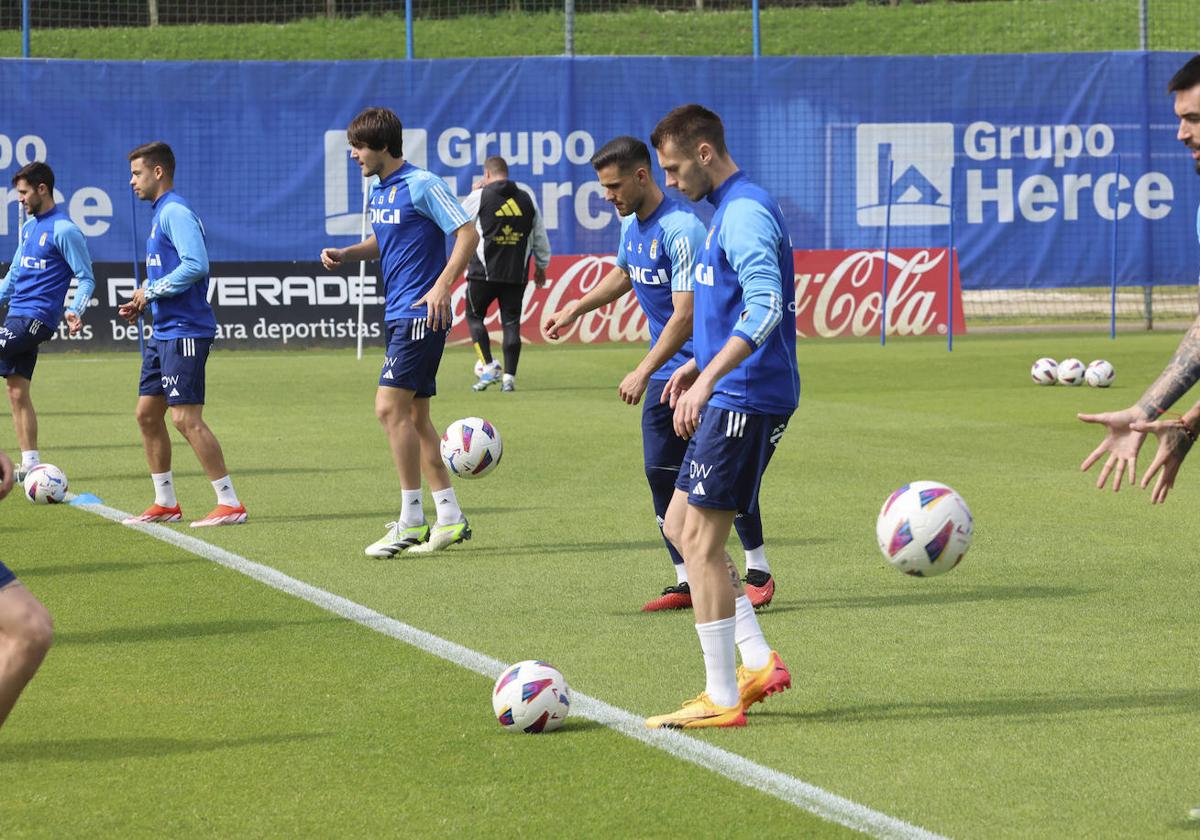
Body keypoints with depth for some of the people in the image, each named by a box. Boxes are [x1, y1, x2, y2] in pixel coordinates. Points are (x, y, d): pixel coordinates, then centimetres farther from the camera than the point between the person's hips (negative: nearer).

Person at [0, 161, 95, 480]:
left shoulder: (64, 230, -10)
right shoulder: (29, 227, 16)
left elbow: (86, 278, -10)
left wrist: (75, 311, -24)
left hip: (36, 318, -8)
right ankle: (30, 464, 10)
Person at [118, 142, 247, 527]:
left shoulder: (176, 212, -13)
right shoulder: (160, 214, 18)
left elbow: (197, 265, -25)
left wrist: (151, 291, -16)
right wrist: (142, 303, 11)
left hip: (185, 332, -11)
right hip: (163, 332, 11)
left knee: (186, 419, -11)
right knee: (147, 414, 12)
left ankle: (231, 504, -8)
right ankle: (165, 503, 20)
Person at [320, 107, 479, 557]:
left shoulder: (423, 185, -13)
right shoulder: (378, 190, 13)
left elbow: (468, 234, -14)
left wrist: (442, 285, -23)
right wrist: (345, 254, 9)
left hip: (422, 314, -10)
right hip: (398, 315, 10)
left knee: (390, 407, -13)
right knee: (415, 417, 10)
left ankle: (411, 522, -9)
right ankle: (449, 517, 15)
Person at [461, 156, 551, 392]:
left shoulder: (479, 197, -4)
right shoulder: (526, 200, 8)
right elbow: (540, 237, 14)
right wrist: (541, 266, 28)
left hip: (484, 272, -3)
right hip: (517, 273, 3)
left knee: (474, 316, 12)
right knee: (511, 322, 6)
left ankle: (488, 367, -1)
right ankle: (509, 377, 2)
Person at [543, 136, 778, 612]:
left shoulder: (680, 229, -22)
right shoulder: (631, 224, 6)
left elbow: (685, 314, -26)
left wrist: (643, 372, -29)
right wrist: (575, 310, 23)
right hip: (666, 373, 8)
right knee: (660, 472, 3)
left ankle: (758, 573, 7)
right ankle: (687, 582, 9)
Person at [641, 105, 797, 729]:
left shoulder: (745, 213, -16)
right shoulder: (729, 210, 17)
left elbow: (766, 307, -28)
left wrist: (707, 379, -32)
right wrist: (700, 365, 24)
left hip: (745, 399, -10)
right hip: (734, 397, 10)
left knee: (700, 538, -7)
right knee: (681, 525, 13)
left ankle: (721, 698, -2)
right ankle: (757, 661, 14)